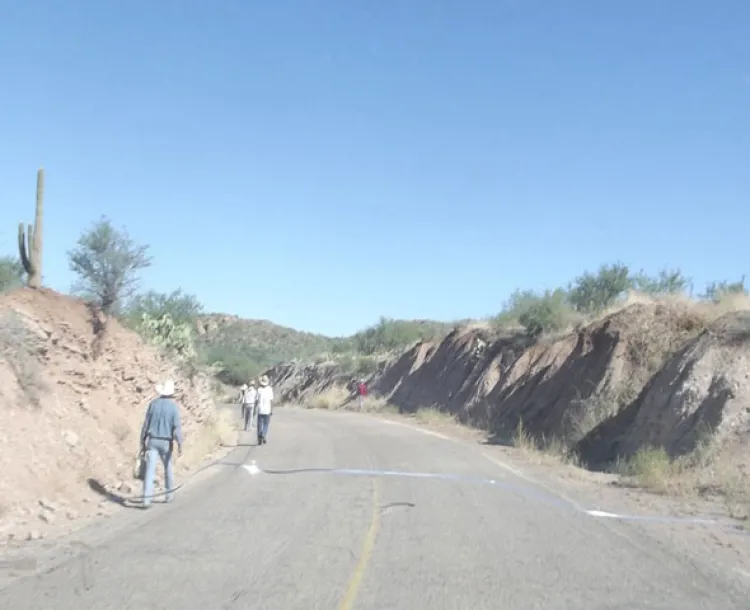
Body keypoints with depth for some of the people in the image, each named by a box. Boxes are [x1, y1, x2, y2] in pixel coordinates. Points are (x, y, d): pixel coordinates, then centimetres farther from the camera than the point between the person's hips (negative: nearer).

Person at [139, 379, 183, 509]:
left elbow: (146, 424, 2)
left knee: (150, 470, -5)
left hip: (152, 441, 1)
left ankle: (147, 499, -15)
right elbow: (177, 426, -17)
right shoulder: (174, 406, -10)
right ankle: (169, 495, 29)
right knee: (168, 468, 20)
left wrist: (142, 442, 9)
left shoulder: (153, 403, -1)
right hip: (166, 443, -1)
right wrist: (180, 445, -16)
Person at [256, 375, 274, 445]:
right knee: (266, 425, 11)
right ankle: (264, 435, -11)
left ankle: (260, 439, 1)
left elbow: (257, 401, -4)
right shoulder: (270, 389, -4)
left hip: (260, 410, 0)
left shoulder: (259, 390, -4)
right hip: (267, 410, 0)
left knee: (260, 425, 7)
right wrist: (272, 410, 1)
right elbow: (271, 401, -5)